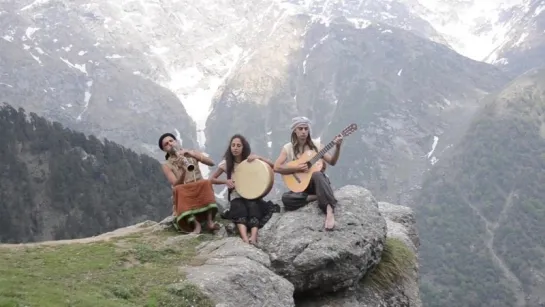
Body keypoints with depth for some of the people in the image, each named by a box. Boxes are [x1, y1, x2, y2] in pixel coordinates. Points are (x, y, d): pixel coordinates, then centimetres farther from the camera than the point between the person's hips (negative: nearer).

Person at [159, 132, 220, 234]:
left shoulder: (192, 153, 7)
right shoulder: (166, 165, 2)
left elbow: (211, 163, -8)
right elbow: (176, 184, -12)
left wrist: (192, 154, -19)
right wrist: (183, 171, -29)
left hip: (201, 190, 1)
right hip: (183, 193, -1)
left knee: (206, 183, -32)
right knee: (178, 190, -35)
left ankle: (209, 221, -34)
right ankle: (195, 223, -41)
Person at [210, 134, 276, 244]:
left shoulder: (251, 160, 1)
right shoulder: (226, 163, 1)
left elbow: (272, 165, -4)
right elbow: (212, 179, 8)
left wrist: (259, 157, -19)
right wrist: (225, 181, -11)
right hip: (236, 197, 0)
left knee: (253, 206, -35)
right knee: (240, 208, -35)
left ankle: (253, 237, -54)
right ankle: (245, 238, -57)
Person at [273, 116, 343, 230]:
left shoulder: (315, 145, 5)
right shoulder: (288, 148, 0)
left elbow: (332, 162, 1)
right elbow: (276, 167, -10)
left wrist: (337, 147, -16)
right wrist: (297, 168, -19)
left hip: (318, 181, 0)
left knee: (316, 174, -38)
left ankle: (329, 209, -45)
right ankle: (320, 196, -20)